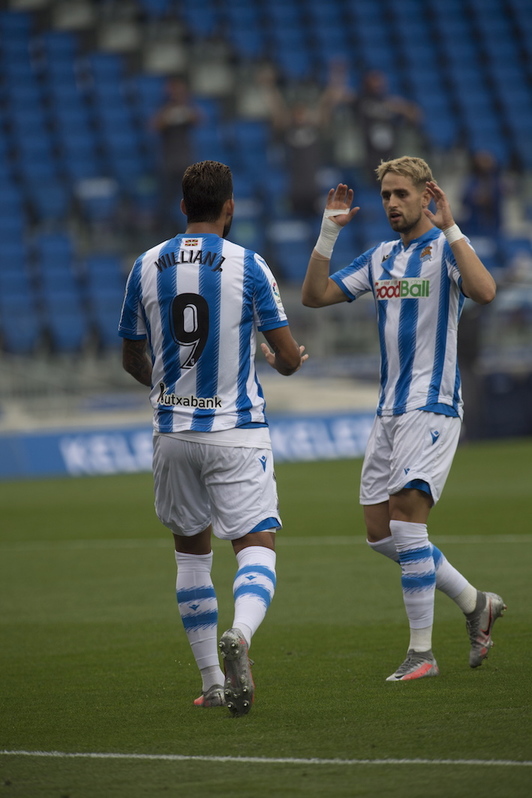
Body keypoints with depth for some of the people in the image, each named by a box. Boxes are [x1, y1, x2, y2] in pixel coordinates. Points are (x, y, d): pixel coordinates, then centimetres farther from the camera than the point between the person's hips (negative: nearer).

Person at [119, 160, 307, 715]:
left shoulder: (146, 267, 3)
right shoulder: (247, 266, -7)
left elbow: (132, 360, 14)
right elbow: (288, 357, -5)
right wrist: (284, 360, 20)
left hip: (173, 431, 3)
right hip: (237, 429, -3)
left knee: (191, 549, 17)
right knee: (256, 546, -3)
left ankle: (213, 682, 18)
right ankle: (240, 633, -34)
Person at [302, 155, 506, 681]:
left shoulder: (445, 248, -7)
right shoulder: (380, 257, 14)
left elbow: (484, 291, -27)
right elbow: (314, 296, 12)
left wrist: (449, 228, -28)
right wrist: (329, 232, 4)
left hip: (431, 407, -8)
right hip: (389, 410, 8)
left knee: (406, 519, -15)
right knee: (381, 533, 6)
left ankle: (421, 652, -8)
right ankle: (475, 604, 22)